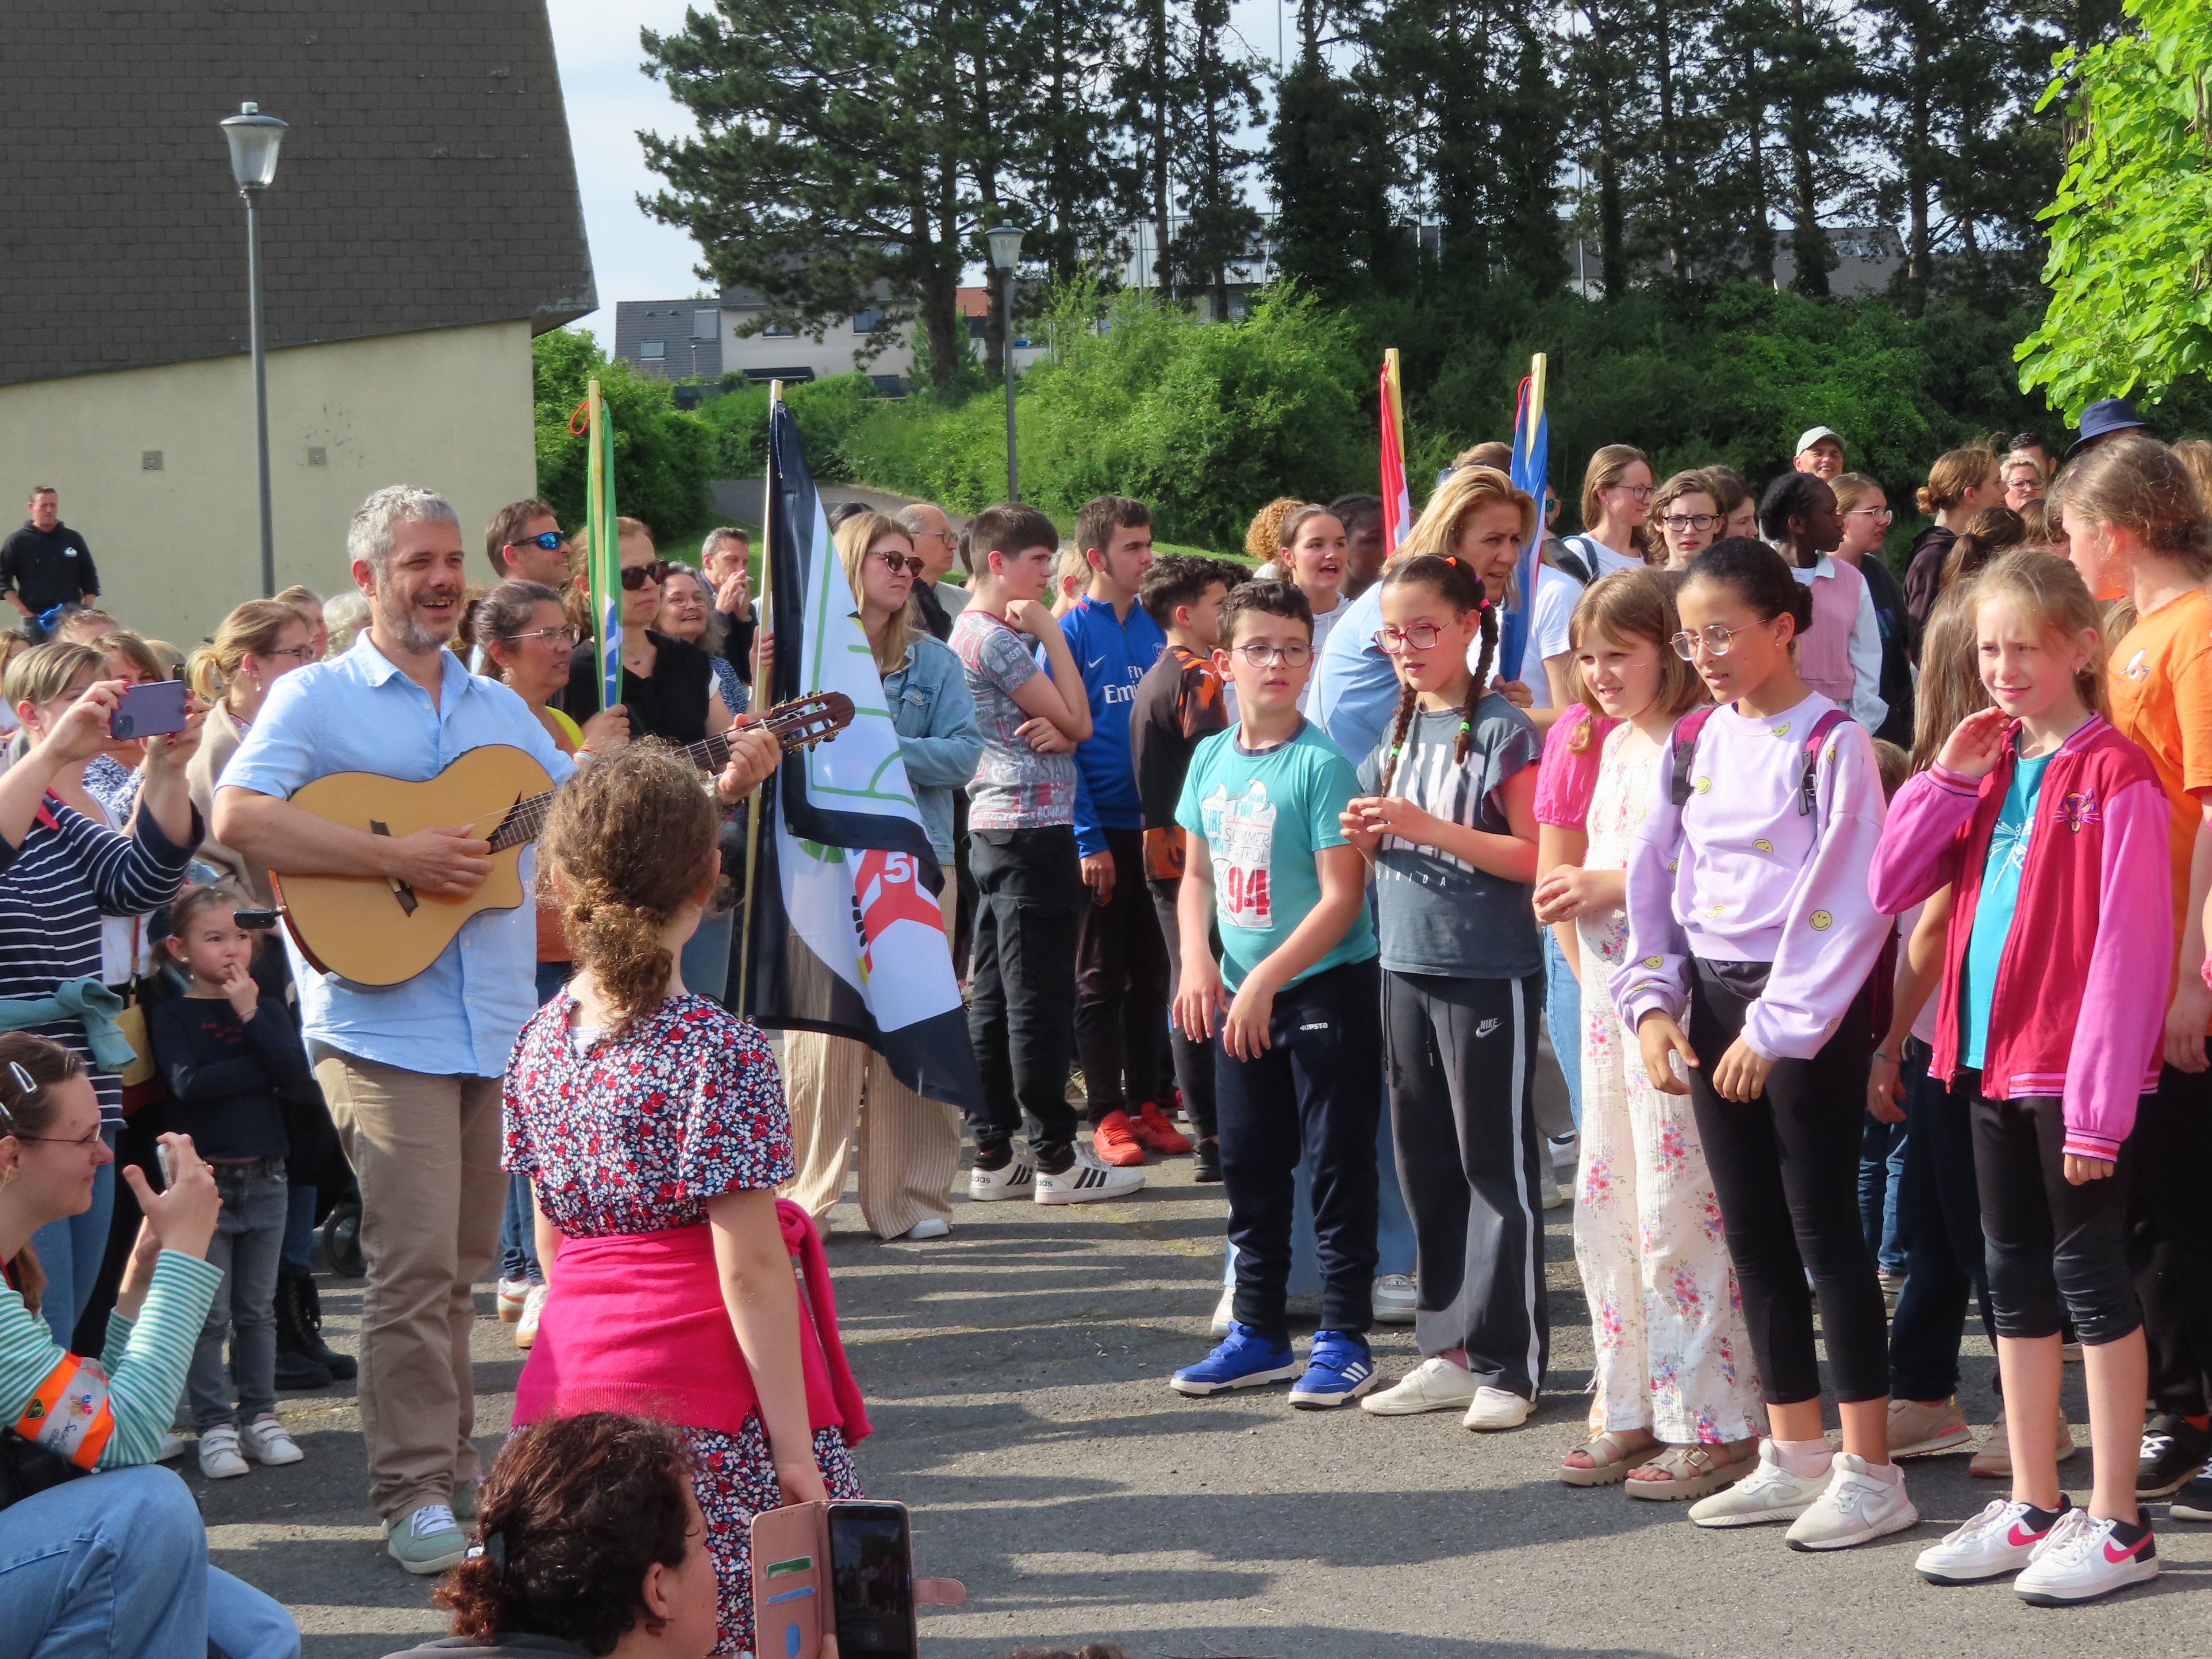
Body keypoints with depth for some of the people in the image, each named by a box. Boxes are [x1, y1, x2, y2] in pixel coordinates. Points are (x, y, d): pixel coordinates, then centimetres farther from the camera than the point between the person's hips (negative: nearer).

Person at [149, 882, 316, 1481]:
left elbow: (299, 1078, -7)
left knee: (257, 1309, 11)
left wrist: (250, 1015, -13)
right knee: (209, 1314, -3)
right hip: (204, 1179, -4)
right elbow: (188, 1082, -18)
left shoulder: (268, 1009, 9)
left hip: (264, 1178, 4)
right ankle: (215, 1426, 1)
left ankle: (259, 1417, 18)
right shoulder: (171, 1014, -2)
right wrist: (263, 1069, -12)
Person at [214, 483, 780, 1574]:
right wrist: (400, 858, -19)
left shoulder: (498, 708, 19)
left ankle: (452, 1458, 21)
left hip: (496, 1026, 6)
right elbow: (237, 819, -16)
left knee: (462, 1262, 11)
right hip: (381, 1024, -6)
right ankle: (414, 1496, -6)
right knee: (415, 1262, -11)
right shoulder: (317, 698, -1)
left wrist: (720, 786, 4)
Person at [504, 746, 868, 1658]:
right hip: (707, 1406, -6)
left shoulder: (539, 1042, 5)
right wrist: (793, 1443, -11)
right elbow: (750, 1269, -14)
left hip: (575, 1370, 6)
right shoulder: (720, 1052, -13)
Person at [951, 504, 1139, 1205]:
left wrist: (1054, 729, -10)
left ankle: (993, 1154, 12)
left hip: (992, 827, 10)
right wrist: (1050, 631, -7)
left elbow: (1064, 726, 14)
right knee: (1040, 997, -6)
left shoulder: (971, 633, 17)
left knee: (994, 993, 9)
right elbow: (1077, 721, -11)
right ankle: (1056, 1158, -2)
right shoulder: (997, 639, -13)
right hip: (1033, 827, -10)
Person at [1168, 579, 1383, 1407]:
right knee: (1249, 1166, 14)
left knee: (1337, 1166, 0)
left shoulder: (1321, 764, -14)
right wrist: (1196, 962, -2)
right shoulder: (1210, 759, 5)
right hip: (1241, 995, 7)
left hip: (1327, 989, -7)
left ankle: (1343, 1339, 8)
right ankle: (1258, 1333, 25)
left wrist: (1266, 980, -20)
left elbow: (1342, 896, -17)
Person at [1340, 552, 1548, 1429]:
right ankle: (1450, 1350, 21)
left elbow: (1534, 857, -16)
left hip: (1489, 973, -7)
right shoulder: (1398, 730, 11)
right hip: (1407, 965, 7)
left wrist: (1429, 826, -21)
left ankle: (1508, 1363, 4)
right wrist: (1367, 834, -2)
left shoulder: (1501, 730, -10)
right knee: (1427, 1164, 12)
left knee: (1497, 1167, -1)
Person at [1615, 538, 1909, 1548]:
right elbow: (1653, 885, 12)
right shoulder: (1692, 747, 10)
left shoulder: (1832, 746, -11)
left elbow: (1845, 905, -16)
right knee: (1751, 1233, 11)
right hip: (1713, 1000, 7)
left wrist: (1776, 1029, -18)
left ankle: (1870, 1472, 1)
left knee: (1823, 1228, -5)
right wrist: (1651, 1004, 0)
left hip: (1811, 1009, -7)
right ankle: (1794, 1456, 20)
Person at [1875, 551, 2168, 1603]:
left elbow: (2126, 950, -16)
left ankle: (2118, 1526, 5)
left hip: (2072, 1069, -8)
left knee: (2089, 1273, -2)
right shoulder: (1988, 768, 11)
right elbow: (1890, 888, 9)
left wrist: (2099, 1103, -19)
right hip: (1990, 1056, 8)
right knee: (2016, 1277, 12)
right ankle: (2034, 1508, 21)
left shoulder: (2113, 776, -12)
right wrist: (1948, 780, -3)